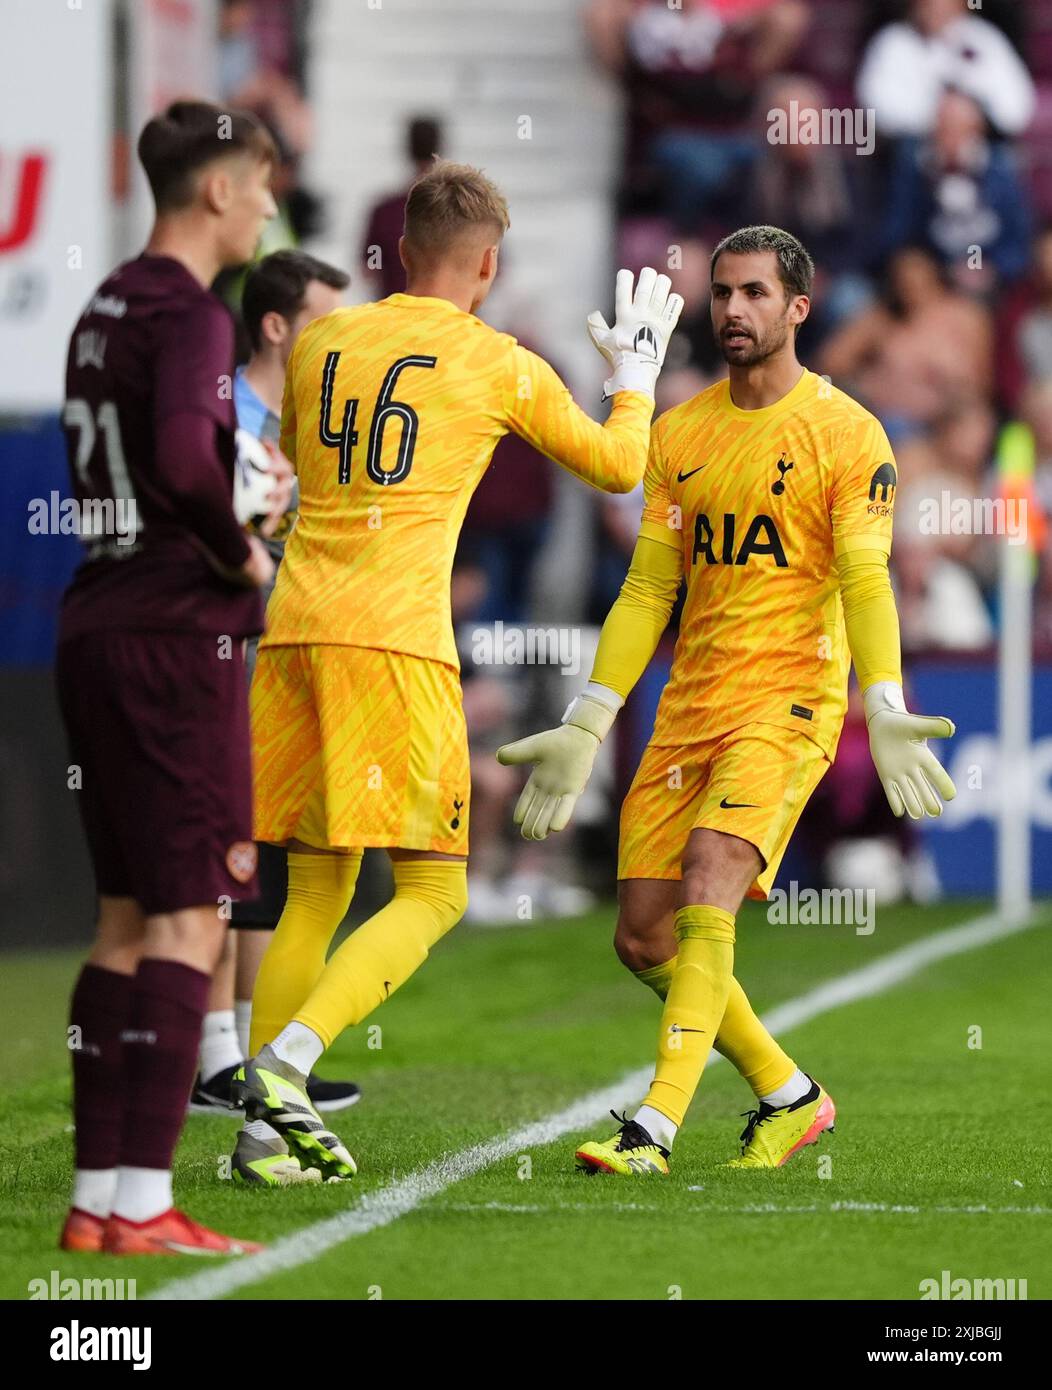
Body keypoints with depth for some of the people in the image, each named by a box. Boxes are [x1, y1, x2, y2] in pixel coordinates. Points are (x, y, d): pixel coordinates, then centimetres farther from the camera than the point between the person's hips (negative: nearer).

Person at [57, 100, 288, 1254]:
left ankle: (96, 1195, 12)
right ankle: (141, 1202, -11)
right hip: (178, 637, -9)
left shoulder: (105, 308, 14)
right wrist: (240, 551, -13)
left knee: (127, 917, 12)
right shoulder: (189, 315, -13)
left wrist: (238, 508, 18)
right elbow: (185, 457, -29)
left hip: (98, 628, 9)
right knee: (189, 917, -6)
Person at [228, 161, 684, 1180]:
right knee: (432, 893, 0)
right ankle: (286, 1060, -19)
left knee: (315, 891, 12)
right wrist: (636, 372, 35)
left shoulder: (321, 342, 13)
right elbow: (617, 465, 17)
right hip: (396, 638, -5)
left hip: (294, 630, 5)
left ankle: (263, 1120, 4)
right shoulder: (499, 366, 3)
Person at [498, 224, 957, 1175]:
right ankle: (789, 1097, 22)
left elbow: (864, 580, -11)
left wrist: (885, 712, -25)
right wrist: (587, 727, 8)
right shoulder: (680, 436, 12)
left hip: (788, 702, -6)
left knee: (706, 895, -24)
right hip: (689, 705, 6)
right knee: (644, 941, 4)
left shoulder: (846, 433, -3)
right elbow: (648, 588, 14)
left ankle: (656, 1129, -27)